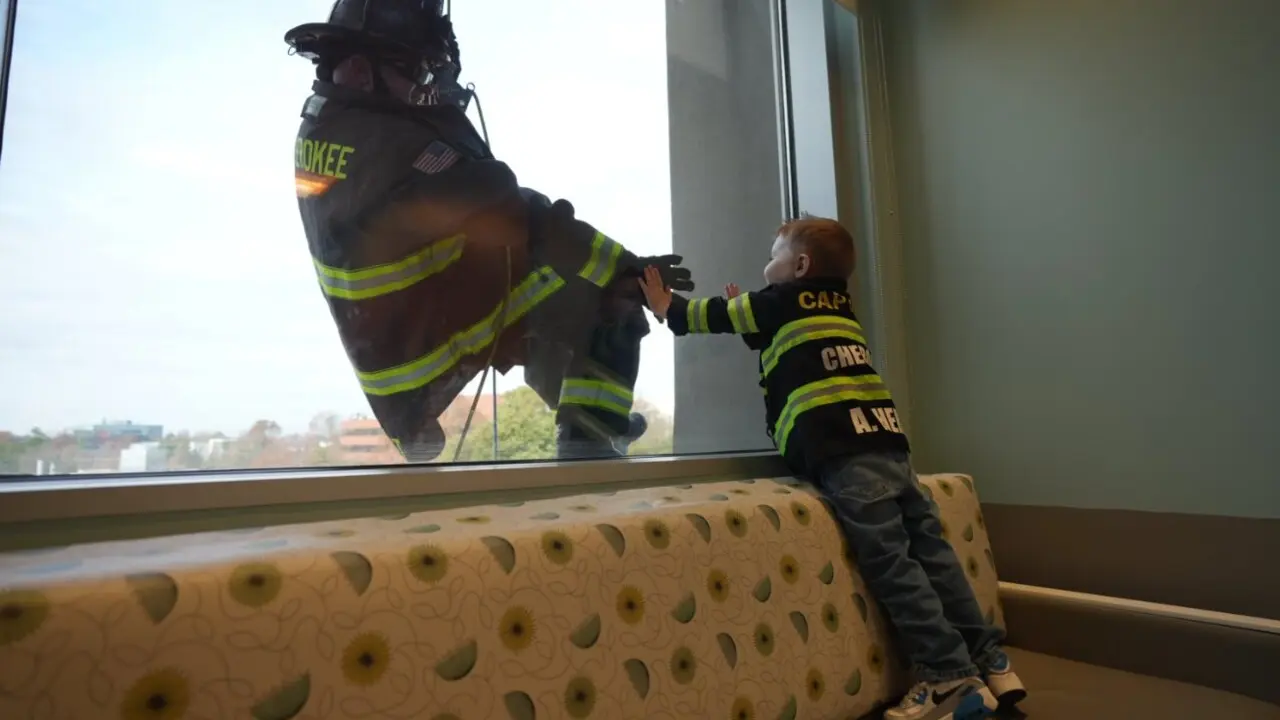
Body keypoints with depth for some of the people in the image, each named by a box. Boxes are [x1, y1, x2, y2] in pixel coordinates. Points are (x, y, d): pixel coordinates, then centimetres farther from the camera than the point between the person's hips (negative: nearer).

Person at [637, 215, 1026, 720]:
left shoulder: (783, 300, 9)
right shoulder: (837, 305, 28)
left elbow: (717, 315, 22)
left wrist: (668, 308, 38)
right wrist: (746, 315, 42)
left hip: (842, 453, -8)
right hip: (885, 441, 8)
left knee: (889, 562, -7)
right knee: (929, 550, 8)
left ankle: (951, 677, -5)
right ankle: (990, 663, 14)